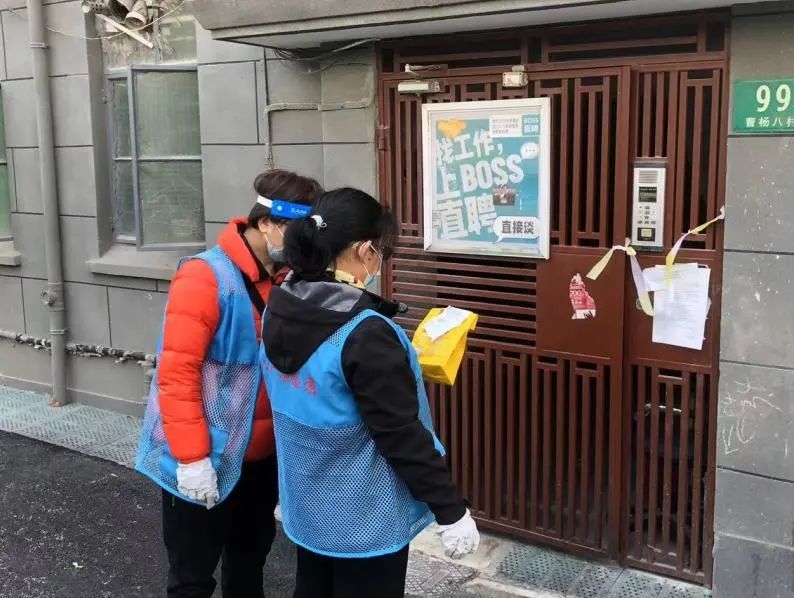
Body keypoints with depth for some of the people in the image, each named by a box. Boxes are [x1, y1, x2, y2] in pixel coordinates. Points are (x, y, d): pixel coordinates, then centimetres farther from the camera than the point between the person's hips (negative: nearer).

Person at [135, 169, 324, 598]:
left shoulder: (288, 279, 1)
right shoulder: (206, 276, -19)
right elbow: (177, 372, -21)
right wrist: (192, 457, -22)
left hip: (261, 455, 6)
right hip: (204, 462, -6)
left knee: (250, 563, 23)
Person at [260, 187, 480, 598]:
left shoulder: (280, 311, -4)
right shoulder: (365, 333, -28)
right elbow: (402, 435, -24)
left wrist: (396, 363, 13)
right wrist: (451, 512, -14)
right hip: (364, 518, -7)